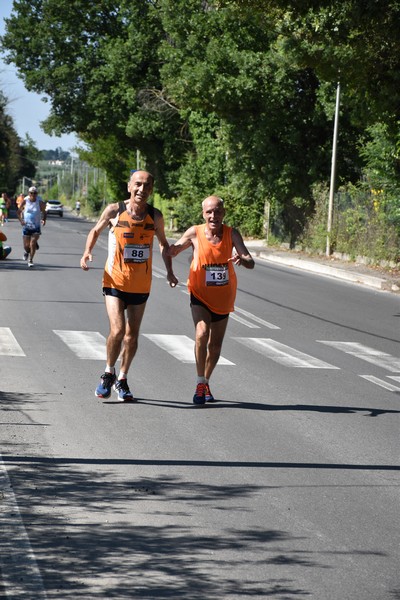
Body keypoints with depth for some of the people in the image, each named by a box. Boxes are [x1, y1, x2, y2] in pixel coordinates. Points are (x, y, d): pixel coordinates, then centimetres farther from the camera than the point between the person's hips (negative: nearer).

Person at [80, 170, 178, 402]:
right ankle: (109, 372, 8)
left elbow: (163, 243, 14)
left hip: (141, 285, 3)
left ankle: (122, 380, 27)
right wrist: (88, 252, -8)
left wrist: (169, 271, 3)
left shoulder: (155, 216, -2)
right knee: (118, 330, -17)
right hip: (115, 281, -3)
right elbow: (96, 230, 9)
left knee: (132, 335, 9)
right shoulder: (115, 210, -8)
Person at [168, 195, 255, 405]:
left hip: (223, 299, 2)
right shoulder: (194, 233, -11)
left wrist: (243, 260, -43)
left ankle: (206, 382, 35)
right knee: (202, 335, -24)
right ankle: (200, 384, -13)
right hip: (200, 295, -2)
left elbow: (251, 263, -18)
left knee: (215, 346, 13)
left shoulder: (232, 234, -11)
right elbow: (173, 251, 2)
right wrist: (174, 249, -23)